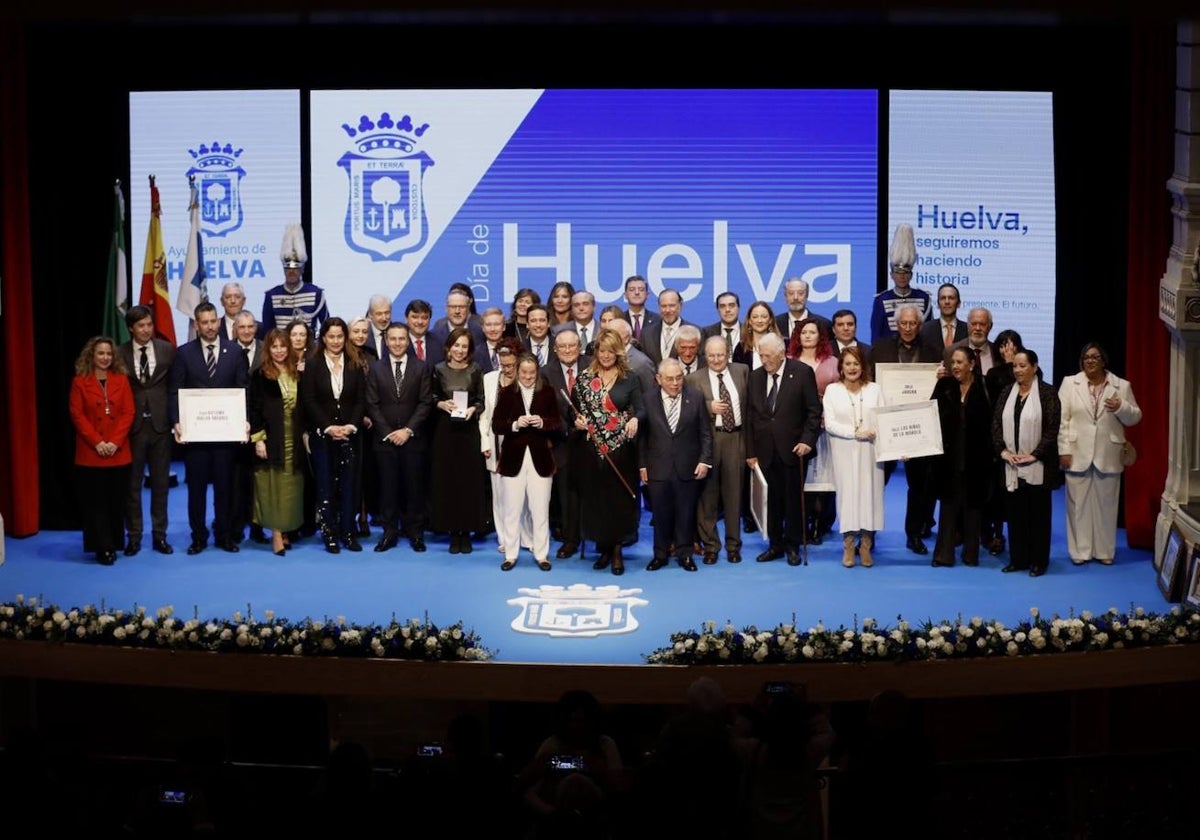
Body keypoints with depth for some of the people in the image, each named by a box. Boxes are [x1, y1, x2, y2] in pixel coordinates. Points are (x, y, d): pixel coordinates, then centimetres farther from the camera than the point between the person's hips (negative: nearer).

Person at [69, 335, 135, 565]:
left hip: (118, 452, 2)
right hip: (91, 454, -2)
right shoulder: (80, 382, 1)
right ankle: (103, 548, 3)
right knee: (96, 503, 0)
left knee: (117, 502, 5)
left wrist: (115, 442, -11)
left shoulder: (121, 380, 7)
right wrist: (97, 443, -14)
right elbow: (77, 416, -4)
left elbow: (128, 413, 1)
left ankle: (114, 544, 15)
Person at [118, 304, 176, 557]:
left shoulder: (167, 350, 1)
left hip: (160, 424, 1)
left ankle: (159, 535, 17)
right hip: (131, 425, -1)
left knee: (160, 483, 8)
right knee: (132, 484, 6)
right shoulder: (119, 354, -2)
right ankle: (133, 536, 16)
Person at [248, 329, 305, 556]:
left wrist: (304, 434, 5)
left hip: (294, 440, 4)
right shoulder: (260, 375, -3)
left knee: (291, 487, 5)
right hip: (272, 439, -4)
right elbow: (254, 409, -6)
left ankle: (285, 530, 13)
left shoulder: (296, 374, 10)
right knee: (273, 486, -4)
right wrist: (258, 438, -11)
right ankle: (276, 534, -3)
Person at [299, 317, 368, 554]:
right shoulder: (312, 365, 2)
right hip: (322, 434, -1)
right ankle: (329, 534, 6)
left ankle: (348, 532, 6)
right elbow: (308, 401, -4)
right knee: (326, 485, 1)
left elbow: (361, 400, 4)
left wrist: (351, 426, -11)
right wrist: (329, 427, -13)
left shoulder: (355, 365, 7)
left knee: (349, 484, 1)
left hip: (350, 434, 2)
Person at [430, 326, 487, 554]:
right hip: (445, 431, 1)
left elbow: (482, 400, 1)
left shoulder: (475, 371, 1)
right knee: (447, 479, 2)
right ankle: (453, 532, 10)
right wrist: (441, 404, -11)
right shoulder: (439, 370, 3)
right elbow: (431, 398, 8)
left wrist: (473, 409, -18)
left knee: (469, 480, 1)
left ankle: (466, 531, 10)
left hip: (469, 431, -1)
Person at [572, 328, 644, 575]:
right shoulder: (584, 379, 7)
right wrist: (577, 420, -8)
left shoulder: (630, 380, 2)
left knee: (620, 496, 0)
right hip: (593, 448, 2)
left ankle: (616, 549, 11)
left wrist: (635, 419, -28)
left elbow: (641, 409, -6)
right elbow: (575, 408, 13)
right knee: (595, 496, 4)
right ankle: (604, 547, 17)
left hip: (621, 448, -1)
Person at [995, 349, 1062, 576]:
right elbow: (996, 423, 6)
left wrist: (1035, 455, -15)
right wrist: (1002, 450, -7)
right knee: (1015, 513, 8)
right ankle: (1018, 559, 17)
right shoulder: (1007, 392, 9)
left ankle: (1039, 561, 12)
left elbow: (1052, 428, -10)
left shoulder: (1048, 392, -5)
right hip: (1011, 466, 4)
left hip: (1038, 466, -4)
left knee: (1038, 514, 3)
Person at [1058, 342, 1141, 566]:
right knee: (1079, 504, 3)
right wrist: (1064, 450, -8)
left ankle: (1104, 551, 17)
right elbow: (1062, 419, -2)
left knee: (1105, 504, 8)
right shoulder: (1069, 383, 2)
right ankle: (1080, 550, 11)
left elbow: (1135, 418, 7)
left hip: (1108, 456, 1)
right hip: (1078, 455, -1)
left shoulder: (1122, 386, 4)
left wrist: (1121, 408, -14)